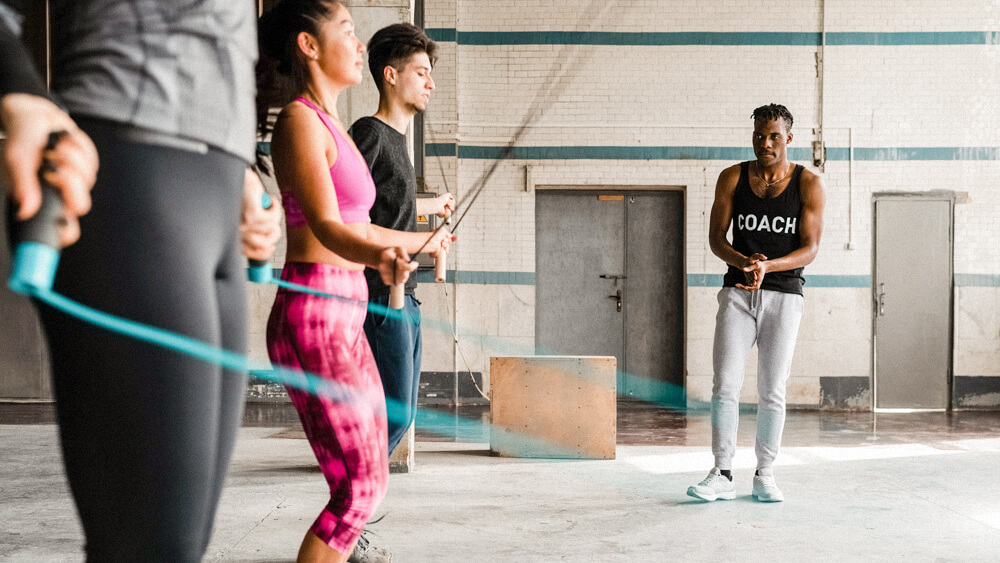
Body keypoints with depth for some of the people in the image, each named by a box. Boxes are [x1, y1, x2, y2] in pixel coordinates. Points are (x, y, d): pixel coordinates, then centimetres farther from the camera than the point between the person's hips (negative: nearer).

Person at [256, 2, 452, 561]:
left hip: (344, 319, 10)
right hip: (314, 318, -10)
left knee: (371, 476, 16)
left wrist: (420, 239, 43)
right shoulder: (300, 121, -11)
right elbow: (326, 227, -23)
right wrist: (381, 257, -44)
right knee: (359, 488, -7)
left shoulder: (329, 125, 18)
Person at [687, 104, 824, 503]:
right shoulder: (732, 178, 4)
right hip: (737, 292, 1)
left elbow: (810, 248, -6)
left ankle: (765, 476, 13)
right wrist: (743, 261, -19)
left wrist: (767, 266, -23)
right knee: (725, 384, -8)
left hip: (784, 295, -1)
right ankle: (722, 476, -2)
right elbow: (716, 237, 1)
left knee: (772, 391, 2)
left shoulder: (808, 184, 0)